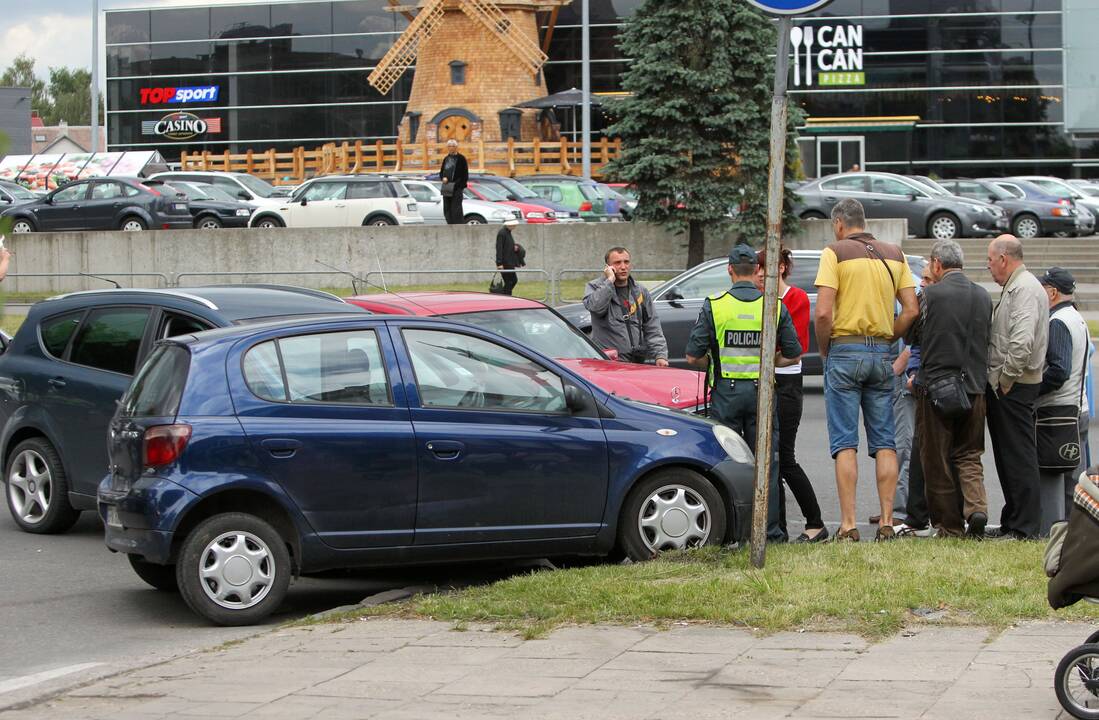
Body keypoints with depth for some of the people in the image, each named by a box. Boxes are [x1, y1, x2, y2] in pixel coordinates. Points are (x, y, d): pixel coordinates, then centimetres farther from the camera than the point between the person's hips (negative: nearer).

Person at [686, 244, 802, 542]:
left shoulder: (714, 306, -5)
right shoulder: (775, 306, 0)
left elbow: (694, 356, -5)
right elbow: (792, 355, 5)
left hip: (726, 391, -1)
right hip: (762, 391, 1)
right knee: (765, 462, 7)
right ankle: (770, 530, 8)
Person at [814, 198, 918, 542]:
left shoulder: (835, 252, -6)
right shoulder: (894, 254, 10)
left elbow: (823, 313, -14)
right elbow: (911, 310, 6)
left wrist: (825, 350, 0)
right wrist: (886, 340, 13)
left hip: (845, 351, -4)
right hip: (881, 354, 4)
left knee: (845, 443, -3)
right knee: (884, 442, 7)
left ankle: (848, 524, -8)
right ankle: (887, 523, 4)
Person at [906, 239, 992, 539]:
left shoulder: (931, 295, -11)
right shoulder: (984, 296, 4)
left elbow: (914, 335, 0)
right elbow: (987, 338, 13)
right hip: (975, 386, 4)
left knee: (937, 460, 6)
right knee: (969, 455, 14)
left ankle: (949, 526, 9)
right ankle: (976, 507, -9)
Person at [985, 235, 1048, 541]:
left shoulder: (1024, 288, -14)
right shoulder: (1014, 287, 19)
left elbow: (1022, 341, -25)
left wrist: (1005, 380, -18)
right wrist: (995, 383, 15)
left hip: (1014, 387, -10)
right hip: (1004, 386, 10)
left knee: (1019, 456, -7)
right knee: (1007, 456, 13)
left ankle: (1024, 527, -5)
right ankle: (1012, 523, 19)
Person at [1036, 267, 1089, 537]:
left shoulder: (1057, 322, -14)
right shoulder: (1078, 320, 17)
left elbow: (1059, 370, -23)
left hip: (1056, 410, -10)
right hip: (1078, 408, 10)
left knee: (1048, 475, -6)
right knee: (1072, 475, 12)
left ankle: (1048, 530, -6)